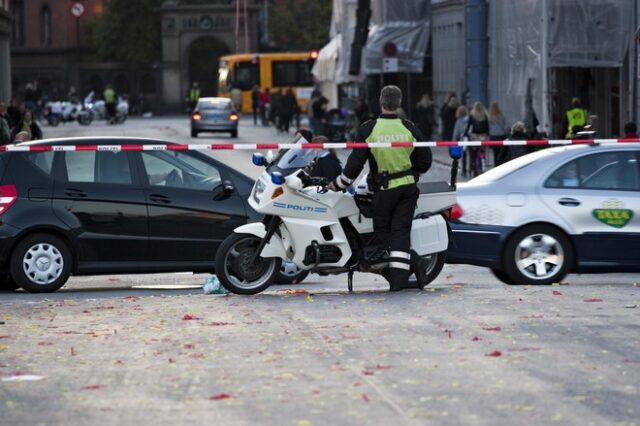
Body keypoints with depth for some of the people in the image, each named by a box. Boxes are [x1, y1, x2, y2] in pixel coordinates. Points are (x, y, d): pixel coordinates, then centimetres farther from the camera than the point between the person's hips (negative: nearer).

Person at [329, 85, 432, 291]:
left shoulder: (368, 129, -9)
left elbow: (355, 164, -9)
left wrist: (337, 185, 4)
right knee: (400, 230, 3)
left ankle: (412, 260, -4)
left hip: (383, 189, -3)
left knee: (383, 231, 11)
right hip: (408, 187, 3)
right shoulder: (410, 128, -2)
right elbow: (425, 161, 5)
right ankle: (398, 278, -5)